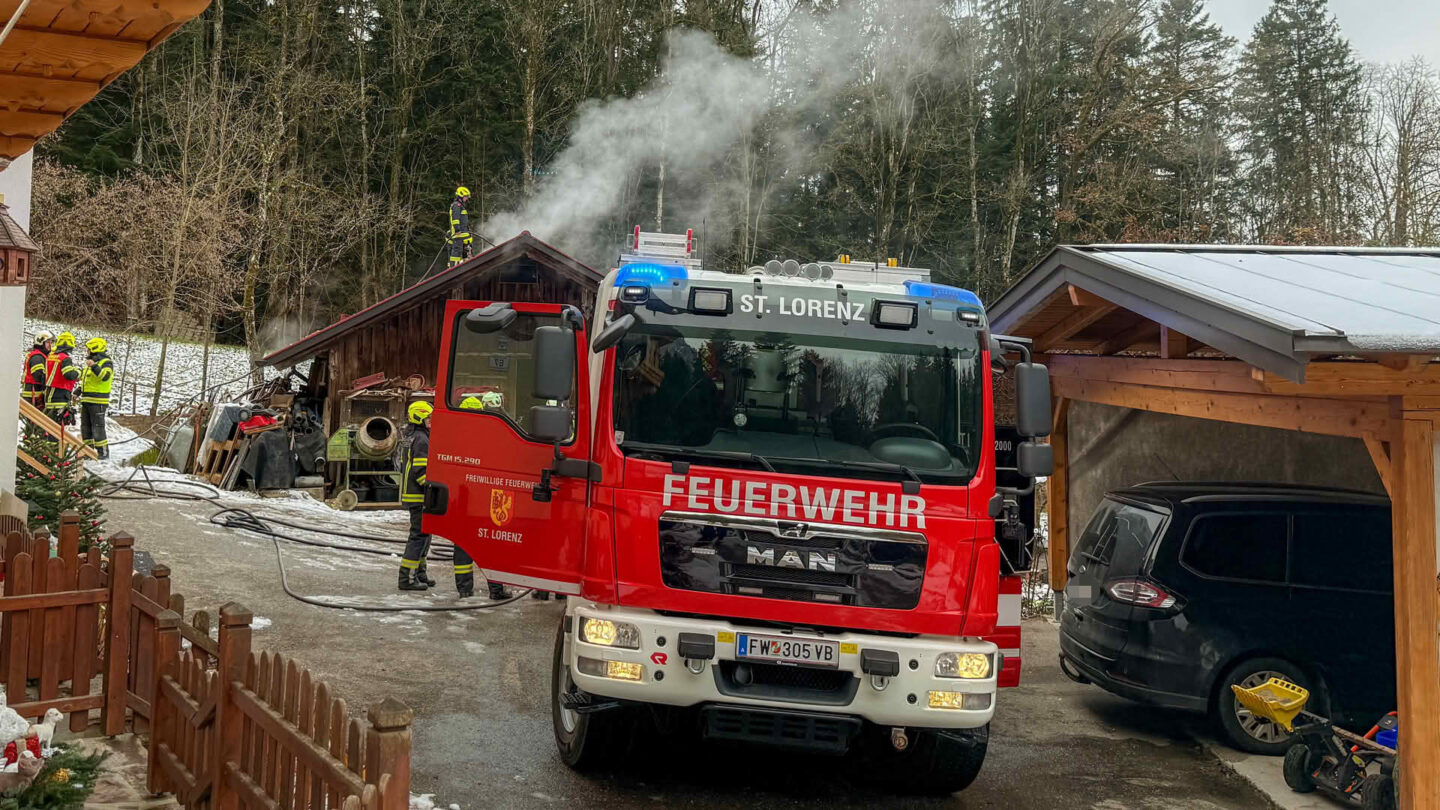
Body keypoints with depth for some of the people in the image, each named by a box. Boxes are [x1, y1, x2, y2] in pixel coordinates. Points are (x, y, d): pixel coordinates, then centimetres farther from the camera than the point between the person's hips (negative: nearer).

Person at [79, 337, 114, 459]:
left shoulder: (106, 363, -8)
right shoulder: (90, 363, 21)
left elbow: (105, 376, -29)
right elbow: (84, 380, 31)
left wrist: (94, 367, -38)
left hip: (98, 402, -10)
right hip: (86, 401, 10)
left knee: (98, 426, -9)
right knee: (85, 426, 13)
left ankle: (103, 451, -5)